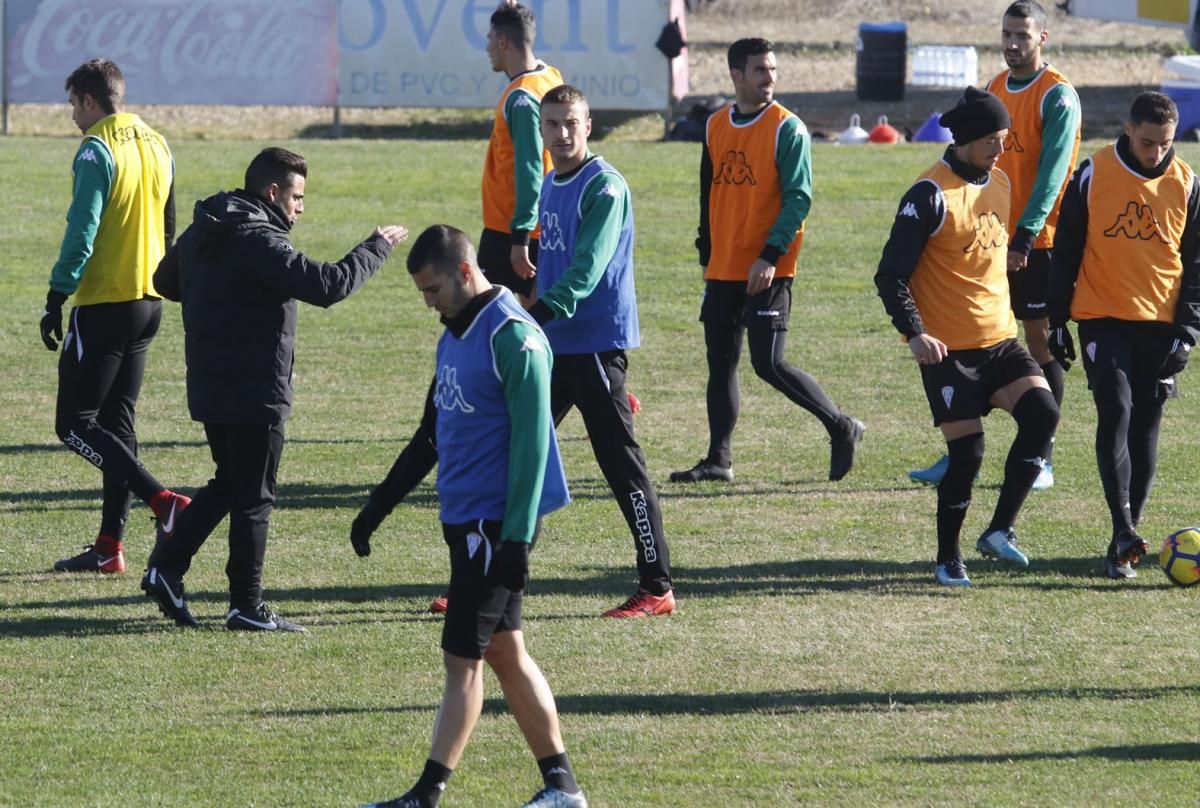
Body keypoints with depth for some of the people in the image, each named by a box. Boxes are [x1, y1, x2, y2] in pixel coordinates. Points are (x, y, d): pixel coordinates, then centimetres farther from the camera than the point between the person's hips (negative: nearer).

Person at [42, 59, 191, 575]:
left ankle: (163, 503, -18)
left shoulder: (97, 150, -13)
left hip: (104, 302, -8)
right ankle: (110, 545, 12)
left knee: (75, 423, -4)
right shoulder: (157, 146, 12)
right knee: (116, 423, 13)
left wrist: (56, 299, -14)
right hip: (148, 301, 8)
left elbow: (81, 232, -19)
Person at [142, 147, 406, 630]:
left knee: (227, 484, 21)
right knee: (253, 498, 2)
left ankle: (167, 569, 13)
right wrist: (377, 247, -15)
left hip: (209, 388, 8)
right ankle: (246, 606, 8)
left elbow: (165, 281, 24)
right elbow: (327, 286, -27)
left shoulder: (201, 233, 8)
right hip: (255, 394, -8)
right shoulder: (259, 242, -20)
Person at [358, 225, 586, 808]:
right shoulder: (455, 333, 13)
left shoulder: (513, 337, -16)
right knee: (504, 651, 12)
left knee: (463, 658, -7)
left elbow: (530, 442, -19)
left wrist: (516, 535, -21)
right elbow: (431, 434, 21)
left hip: (495, 522, -9)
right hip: (463, 518, 9)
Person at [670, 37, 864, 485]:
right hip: (723, 267, 6)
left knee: (769, 364, -10)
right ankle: (719, 460, 13)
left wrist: (770, 255, -21)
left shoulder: (787, 129, -8)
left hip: (767, 270, -6)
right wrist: (706, 253, 19)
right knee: (720, 361, 7)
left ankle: (841, 427, 6)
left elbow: (798, 197, -13)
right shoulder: (715, 126, 11)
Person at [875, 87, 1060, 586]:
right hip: (948, 348, -6)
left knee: (1042, 412, -14)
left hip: (1000, 339, 6)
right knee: (967, 452, -6)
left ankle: (999, 530, -5)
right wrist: (914, 334, -24)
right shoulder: (930, 195, -14)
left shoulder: (998, 182, 9)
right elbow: (891, 275, -14)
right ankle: (947, 559, 13)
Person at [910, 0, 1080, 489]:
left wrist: (1025, 237, -24)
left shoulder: (1057, 96, -10)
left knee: (1040, 341, 0)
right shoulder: (996, 89, 12)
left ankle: (1043, 461, 6)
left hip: (1038, 244, -6)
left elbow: (1050, 175, -17)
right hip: (993, 242, 6)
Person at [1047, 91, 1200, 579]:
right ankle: (1124, 534, -23)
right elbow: (1066, 251, 4)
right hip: (1103, 318, -2)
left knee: (1145, 426, 4)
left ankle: (1126, 536, 12)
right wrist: (1057, 321, 3)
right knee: (1116, 413, -16)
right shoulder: (1093, 175, -3)